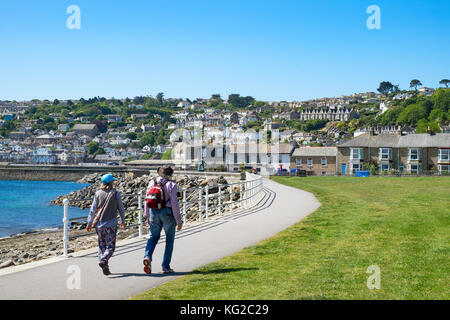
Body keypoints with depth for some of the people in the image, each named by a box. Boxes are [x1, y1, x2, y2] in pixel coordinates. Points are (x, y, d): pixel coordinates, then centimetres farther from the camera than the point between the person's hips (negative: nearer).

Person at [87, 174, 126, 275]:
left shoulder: (98, 194, 3)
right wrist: (122, 221, 17)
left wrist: (89, 223, 8)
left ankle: (105, 268, 12)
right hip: (111, 224, -3)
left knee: (102, 246, 13)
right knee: (110, 246, 0)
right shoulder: (115, 193, -3)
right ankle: (103, 260, -25)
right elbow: (121, 209, 2)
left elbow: (93, 210, 2)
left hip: (99, 224, 3)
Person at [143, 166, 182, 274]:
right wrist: (178, 221, -6)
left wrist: (148, 217, 18)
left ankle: (147, 256, -9)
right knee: (170, 239, 11)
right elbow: (174, 204, -13)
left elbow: (147, 201, 7)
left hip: (154, 212, 4)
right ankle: (166, 267, 11)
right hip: (167, 213, -3)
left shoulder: (151, 183, 4)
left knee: (153, 237, 17)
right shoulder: (171, 185, -10)